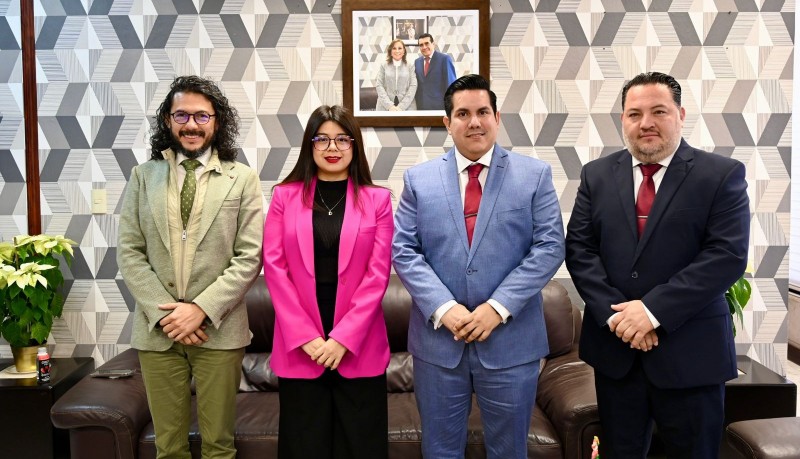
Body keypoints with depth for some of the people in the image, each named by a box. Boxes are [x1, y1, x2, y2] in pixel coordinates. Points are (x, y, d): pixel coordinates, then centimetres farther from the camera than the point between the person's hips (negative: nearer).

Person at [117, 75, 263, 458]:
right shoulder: (143, 176, 7)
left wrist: (202, 309, -13)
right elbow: (129, 253, 3)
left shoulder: (242, 179, 1)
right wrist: (163, 313, -8)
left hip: (219, 329, -2)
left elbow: (250, 256, -5)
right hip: (156, 329, 2)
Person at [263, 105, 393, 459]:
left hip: (358, 345, 0)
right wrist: (305, 336, -9)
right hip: (299, 346, 1)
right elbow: (274, 266, -1)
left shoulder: (377, 199, 3)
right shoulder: (285, 195, 4)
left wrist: (343, 338, -11)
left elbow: (378, 273, -3)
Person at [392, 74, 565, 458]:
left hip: (511, 340, 0)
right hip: (437, 339, 1)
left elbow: (549, 247, -5)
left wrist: (499, 306, -14)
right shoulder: (418, 179, 4)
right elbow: (403, 250, -1)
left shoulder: (534, 175, 1)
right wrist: (442, 307, -14)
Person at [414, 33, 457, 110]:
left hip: (440, 106, -4)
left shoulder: (445, 59, -3)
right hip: (421, 107, 5)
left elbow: (451, 84, -5)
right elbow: (417, 84, 16)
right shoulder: (417, 62, 13)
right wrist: (416, 105, 7)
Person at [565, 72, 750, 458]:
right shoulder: (597, 175, 6)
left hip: (690, 350, -2)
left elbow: (728, 255, -13)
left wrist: (654, 309, -19)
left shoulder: (723, 175, -4)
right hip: (614, 344, 3)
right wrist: (614, 313, -13)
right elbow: (579, 249, 1)